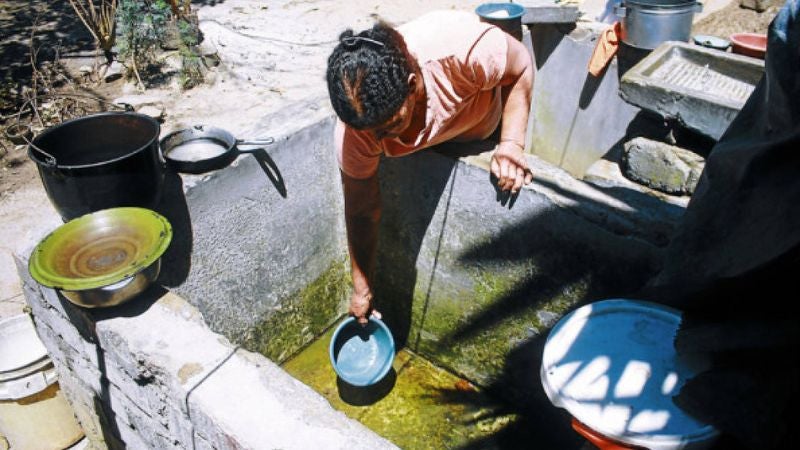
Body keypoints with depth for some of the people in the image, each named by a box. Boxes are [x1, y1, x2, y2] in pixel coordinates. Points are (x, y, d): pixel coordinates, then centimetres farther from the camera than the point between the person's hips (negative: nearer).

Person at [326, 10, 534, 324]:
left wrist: (512, 143, -37)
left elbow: (521, 67, -24)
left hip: (486, 130, -1)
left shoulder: (462, 48, -47)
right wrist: (361, 289, -13)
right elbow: (361, 213, -24)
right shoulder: (357, 124, -37)